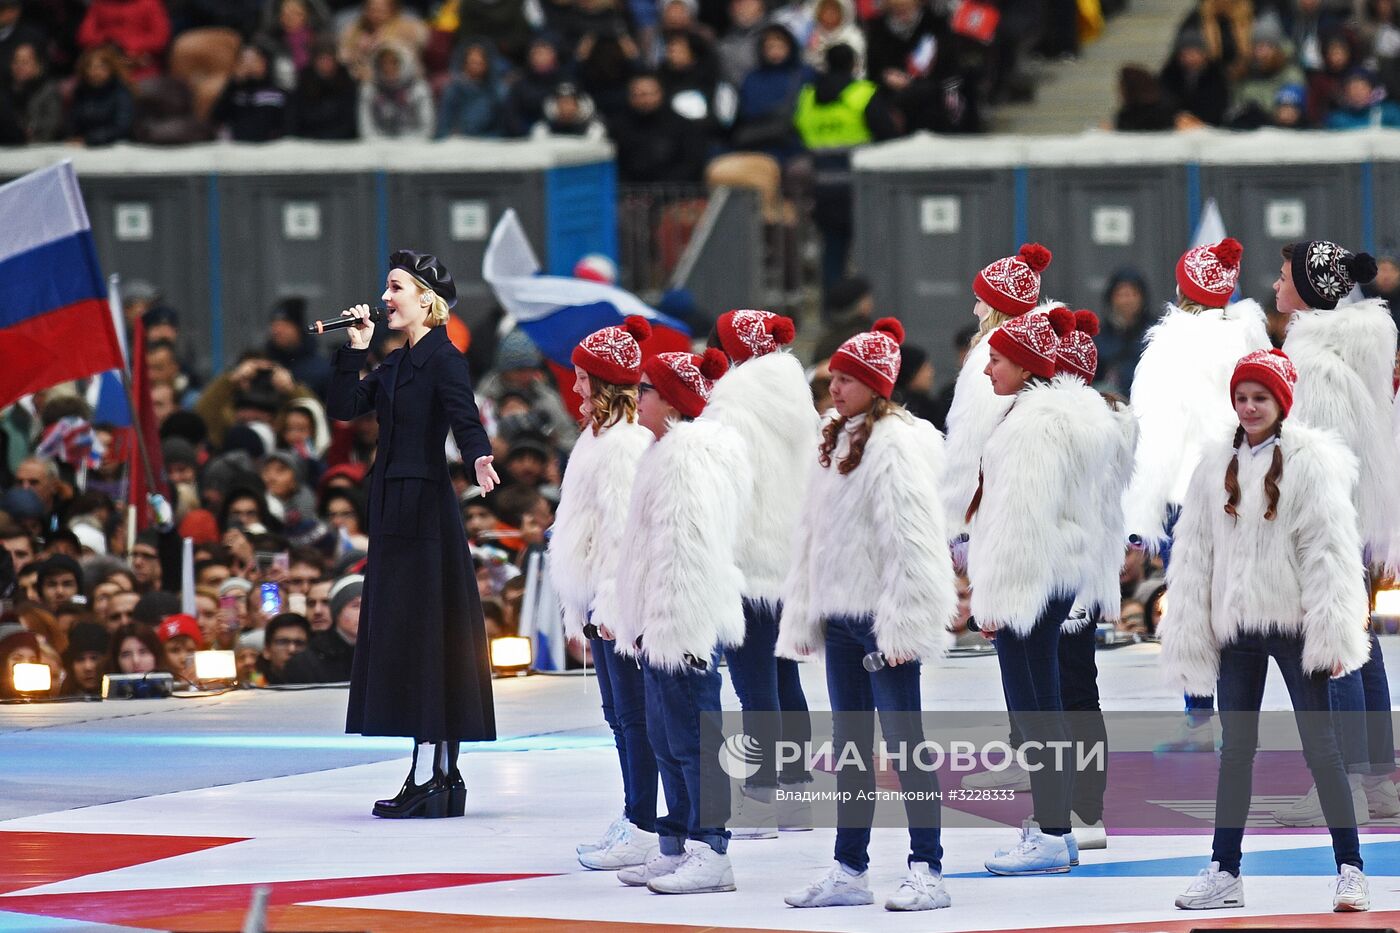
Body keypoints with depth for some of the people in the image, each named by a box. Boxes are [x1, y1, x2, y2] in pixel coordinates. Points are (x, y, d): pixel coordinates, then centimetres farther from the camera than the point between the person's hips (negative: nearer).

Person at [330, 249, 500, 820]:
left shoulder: (443, 360, -10)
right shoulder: (396, 364, 16)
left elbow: (465, 419, -26)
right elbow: (343, 408, 14)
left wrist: (479, 459, -45)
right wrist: (355, 349, 7)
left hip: (424, 509, -9)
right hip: (394, 507, 9)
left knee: (425, 635, -8)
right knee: (402, 633, 9)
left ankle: (435, 779, -6)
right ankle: (434, 777, 13)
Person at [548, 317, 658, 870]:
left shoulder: (626, 443, -15)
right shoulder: (600, 437, 17)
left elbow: (625, 528, -20)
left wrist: (611, 603, -21)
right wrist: (582, 608, 22)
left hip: (624, 601, -11)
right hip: (602, 601, 11)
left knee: (633, 712, -8)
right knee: (618, 713, 14)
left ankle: (643, 831, -7)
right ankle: (632, 820, 20)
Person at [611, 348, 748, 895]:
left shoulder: (690, 455, -14)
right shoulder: (668, 451, 19)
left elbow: (690, 547, -21)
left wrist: (676, 626, -23)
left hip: (686, 622, -11)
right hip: (662, 624, 11)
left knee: (690, 736, -9)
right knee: (666, 737, 14)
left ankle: (710, 854, -8)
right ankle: (675, 848, 20)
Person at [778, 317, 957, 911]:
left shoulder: (896, 444, -13)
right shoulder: (837, 442, 15)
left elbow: (910, 542, -19)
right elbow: (813, 535, 20)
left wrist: (902, 626, -22)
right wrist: (803, 616, 17)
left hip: (884, 617, -9)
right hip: (840, 615, 9)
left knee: (904, 740, -6)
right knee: (849, 744, 12)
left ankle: (928, 872, -3)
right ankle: (849, 872, 17)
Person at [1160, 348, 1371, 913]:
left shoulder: (1311, 460, -6)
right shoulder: (1216, 467, 9)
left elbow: (1330, 549, -10)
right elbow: (1195, 555, 10)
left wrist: (1334, 632, -16)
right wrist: (1188, 634, 5)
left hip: (1294, 622, -5)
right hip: (1237, 627, 5)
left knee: (1319, 745, -1)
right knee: (1235, 748, 9)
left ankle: (1350, 870, 4)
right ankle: (1224, 872, 15)